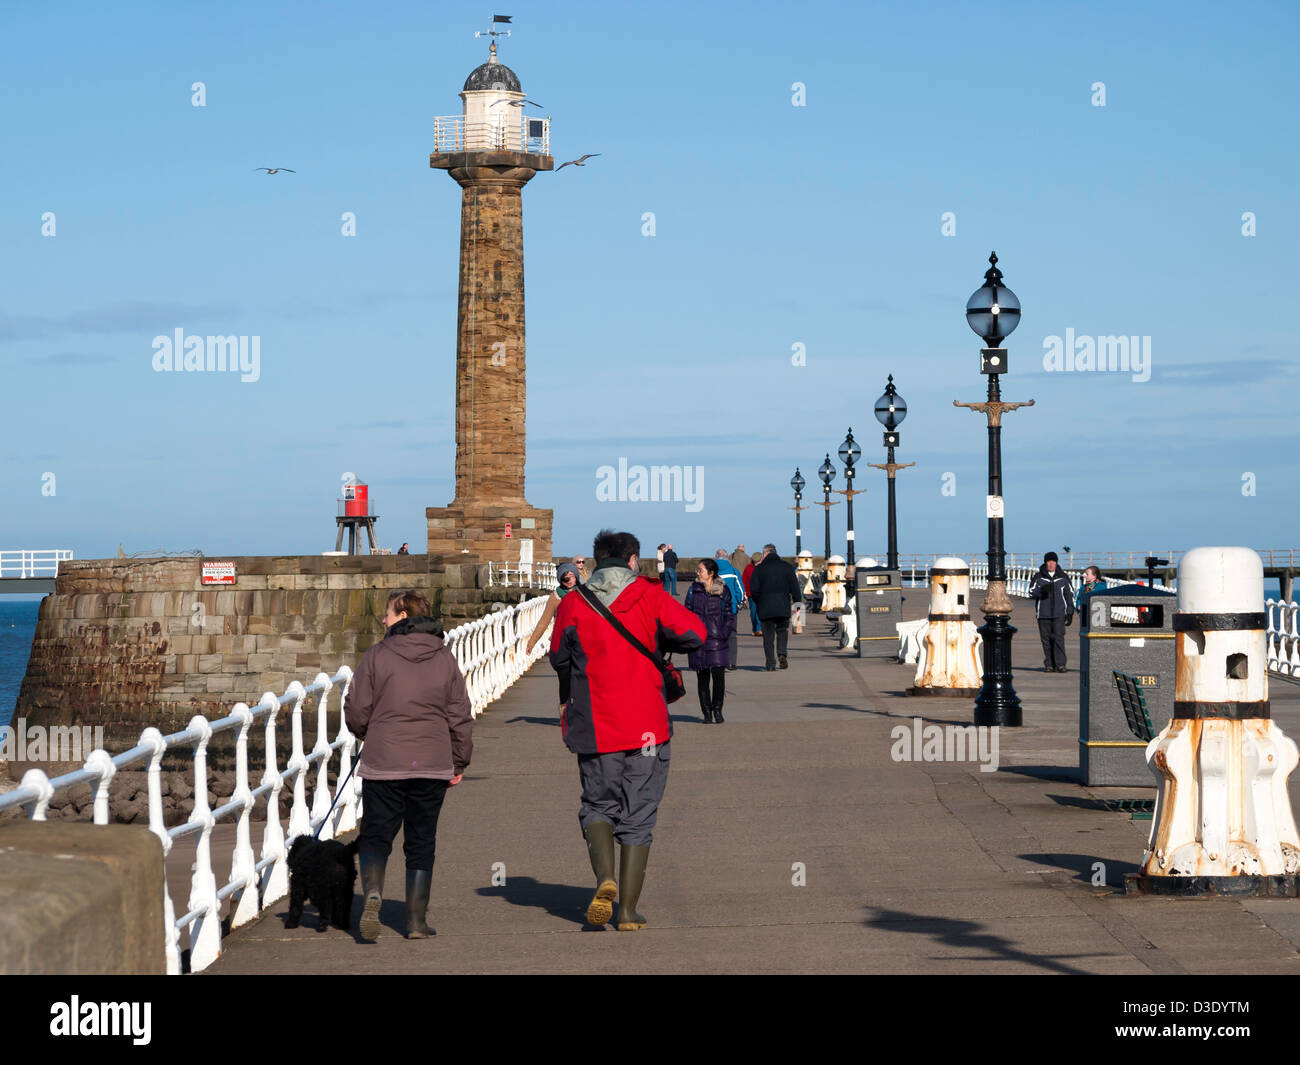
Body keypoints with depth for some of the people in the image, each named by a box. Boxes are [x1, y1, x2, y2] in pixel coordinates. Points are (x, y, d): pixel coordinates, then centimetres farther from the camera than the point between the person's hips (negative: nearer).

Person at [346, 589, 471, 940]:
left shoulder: (377, 655, -4)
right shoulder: (445, 658, 5)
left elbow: (357, 713, -1)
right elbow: (460, 717, 6)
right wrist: (459, 762, 16)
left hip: (383, 763, -2)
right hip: (433, 765, 2)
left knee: (375, 835, 8)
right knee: (421, 842, 11)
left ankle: (372, 895, -18)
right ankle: (416, 920, 10)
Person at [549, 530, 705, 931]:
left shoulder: (573, 604, 0)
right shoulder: (648, 596, -3)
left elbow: (559, 660, 10)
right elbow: (695, 633, -6)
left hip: (594, 727, 1)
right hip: (646, 728, -1)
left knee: (598, 805, 16)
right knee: (638, 816, 8)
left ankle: (605, 877, -10)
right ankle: (628, 911, 6)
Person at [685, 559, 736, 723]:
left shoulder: (723, 590, 4)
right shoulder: (693, 591, 6)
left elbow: (729, 613, 10)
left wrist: (727, 632, -2)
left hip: (717, 638, -1)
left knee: (718, 674, -7)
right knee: (702, 676, 3)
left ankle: (717, 709, 12)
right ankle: (707, 712, 11)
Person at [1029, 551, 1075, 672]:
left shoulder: (1063, 577, 9)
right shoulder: (1038, 577, 6)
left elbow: (1070, 594, 13)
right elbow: (1032, 593, 2)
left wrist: (1070, 613, 8)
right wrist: (1042, 590, -19)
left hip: (1059, 613, -1)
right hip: (1043, 614, 1)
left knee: (1059, 637, -13)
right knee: (1046, 639, 2)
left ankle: (1060, 664, -14)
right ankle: (1049, 665, 9)